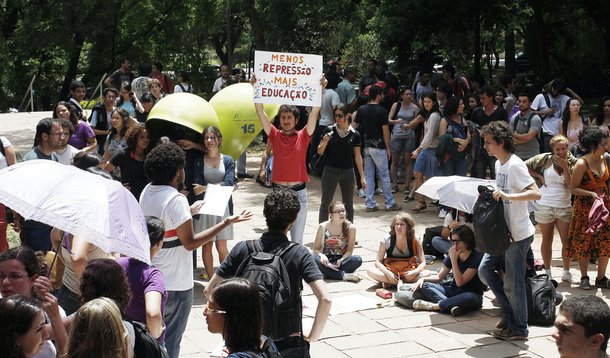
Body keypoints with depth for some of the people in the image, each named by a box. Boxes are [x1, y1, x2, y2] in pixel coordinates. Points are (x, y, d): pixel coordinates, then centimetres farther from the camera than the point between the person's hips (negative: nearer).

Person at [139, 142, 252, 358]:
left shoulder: (146, 192, 3)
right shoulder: (176, 199, -22)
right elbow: (190, 243, -21)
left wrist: (191, 211, 23)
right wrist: (226, 223, -20)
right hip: (175, 284, -7)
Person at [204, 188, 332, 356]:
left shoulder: (242, 249, -6)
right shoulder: (299, 254, -13)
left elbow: (209, 290, -1)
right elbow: (325, 299, -23)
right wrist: (313, 336, -10)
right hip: (289, 342, -2)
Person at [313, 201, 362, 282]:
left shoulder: (351, 228, -5)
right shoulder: (323, 227, -5)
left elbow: (349, 251, -2)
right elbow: (316, 249, -1)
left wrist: (341, 260, -22)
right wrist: (322, 255, -24)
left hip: (342, 260, 0)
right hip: (326, 260, 0)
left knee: (357, 259, -30)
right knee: (313, 259, -33)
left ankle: (329, 273, -26)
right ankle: (344, 275, -31)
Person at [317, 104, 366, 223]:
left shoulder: (354, 134, -1)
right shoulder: (329, 130, -4)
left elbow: (357, 156, 5)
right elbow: (319, 152, 1)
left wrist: (362, 176, 3)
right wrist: (324, 142, -19)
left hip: (347, 172, 1)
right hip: (330, 170, -1)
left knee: (348, 204, 9)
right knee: (325, 203, 1)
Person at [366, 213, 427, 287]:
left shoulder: (414, 240, -9)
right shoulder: (387, 240, -9)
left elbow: (423, 263, -7)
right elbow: (378, 262, -8)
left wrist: (414, 272, -28)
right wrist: (388, 273, -26)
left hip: (408, 273, 0)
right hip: (390, 272, 0)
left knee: (427, 274, -29)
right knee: (370, 271, -28)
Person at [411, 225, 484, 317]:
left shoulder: (477, 257, -17)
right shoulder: (452, 254, 1)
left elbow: (460, 282, -21)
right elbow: (439, 276, 8)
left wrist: (453, 260, -24)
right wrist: (423, 278, -9)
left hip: (472, 294, -6)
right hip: (454, 290, 6)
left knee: (470, 298, -42)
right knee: (423, 285, -14)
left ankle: (432, 306, -32)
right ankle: (453, 305, -34)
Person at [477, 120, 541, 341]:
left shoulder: (515, 165, -19)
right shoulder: (498, 164, 10)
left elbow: (536, 194, -27)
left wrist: (507, 196, -34)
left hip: (518, 234, -9)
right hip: (503, 232, 9)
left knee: (512, 283, 0)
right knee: (485, 269, 10)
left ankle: (518, 329, 14)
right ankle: (510, 315, 22)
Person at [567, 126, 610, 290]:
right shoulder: (582, 164, -16)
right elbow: (573, 189, -13)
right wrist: (591, 194, -23)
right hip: (585, 207, -6)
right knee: (584, 244, 4)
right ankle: (584, 277, 19)